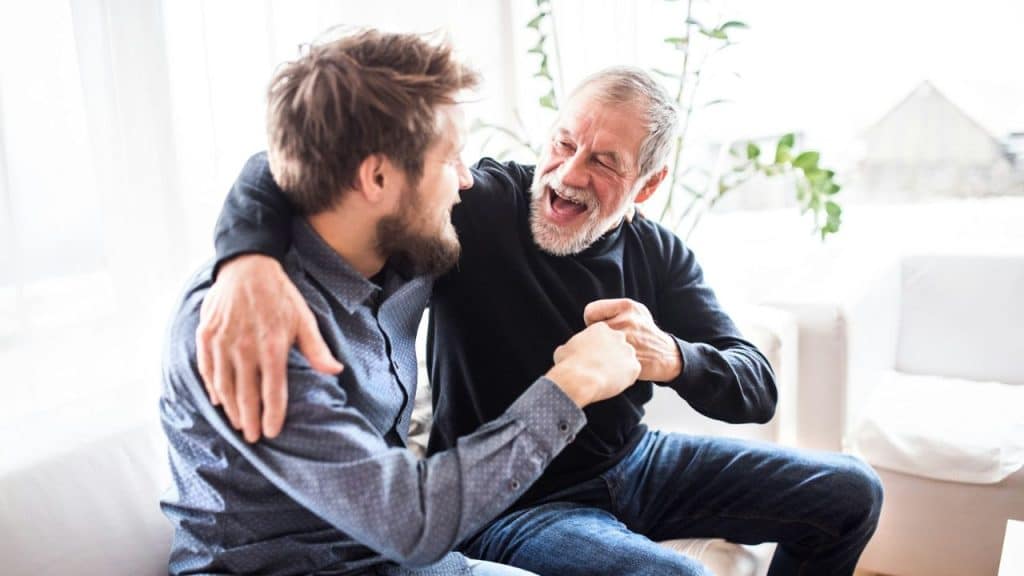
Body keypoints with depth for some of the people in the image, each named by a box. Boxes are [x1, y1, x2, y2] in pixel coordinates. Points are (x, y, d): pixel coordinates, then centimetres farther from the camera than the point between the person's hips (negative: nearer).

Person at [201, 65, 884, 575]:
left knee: (849, 493, 10)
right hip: (511, 504, -5)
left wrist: (672, 358, -34)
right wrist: (251, 261, -50)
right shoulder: (477, 207, -20)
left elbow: (757, 390, -10)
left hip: (634, 463, 6)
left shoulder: (658, 254, -5)